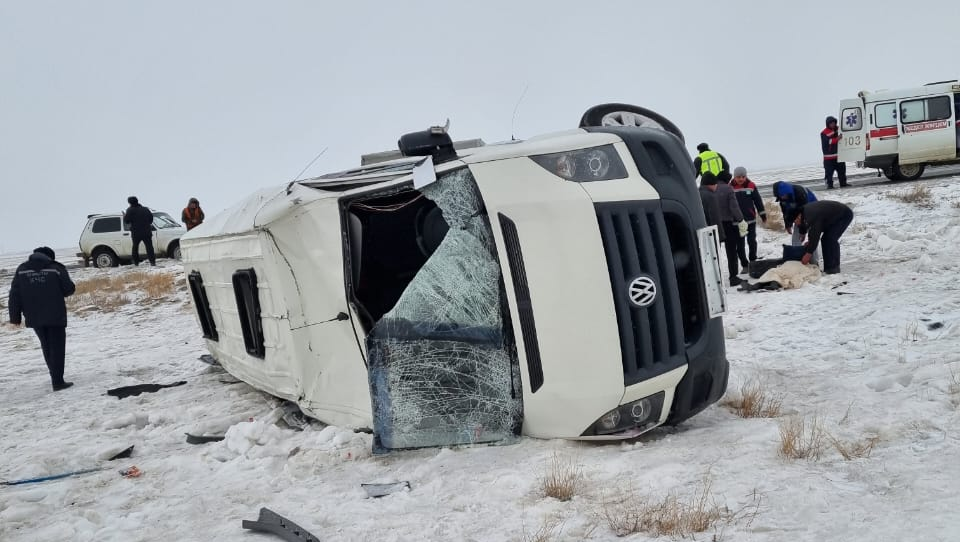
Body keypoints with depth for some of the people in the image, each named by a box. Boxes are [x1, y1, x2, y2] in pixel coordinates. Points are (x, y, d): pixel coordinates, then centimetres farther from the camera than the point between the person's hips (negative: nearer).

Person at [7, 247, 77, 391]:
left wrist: (15, 317, 7)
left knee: (46, 347, 19)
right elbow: (69, 289, -4)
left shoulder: (21, 270, 6)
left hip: (34, 318, 4)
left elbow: (14, 296, 4)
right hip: (55, 316, -4)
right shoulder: (56, 268, -5)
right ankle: (57, 381, -4)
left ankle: (56, 376, 27)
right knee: (57, 347, 1)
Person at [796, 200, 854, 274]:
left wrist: (809, 253, -25)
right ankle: (828, 268, 6)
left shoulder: (812, 215, -34)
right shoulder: (805, 210, -6)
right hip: (835, 216, 10)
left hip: (844, 215, -10)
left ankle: (834, 267, -12)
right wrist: (809, 241, 0)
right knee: (825, 239, 4)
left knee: (830, 239, -19)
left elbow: (815, 235, -31)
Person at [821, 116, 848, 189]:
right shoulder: (824, 133, -8)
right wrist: (836, 139, -30)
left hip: (839, 155, 6)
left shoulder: (838, 129, 9)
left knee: (841, 170, 12)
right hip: (829, 157, -6)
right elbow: (827, 142, -21)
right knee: (829, 172, -6)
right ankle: (829, 184, 0)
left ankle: (843, 183, 21)